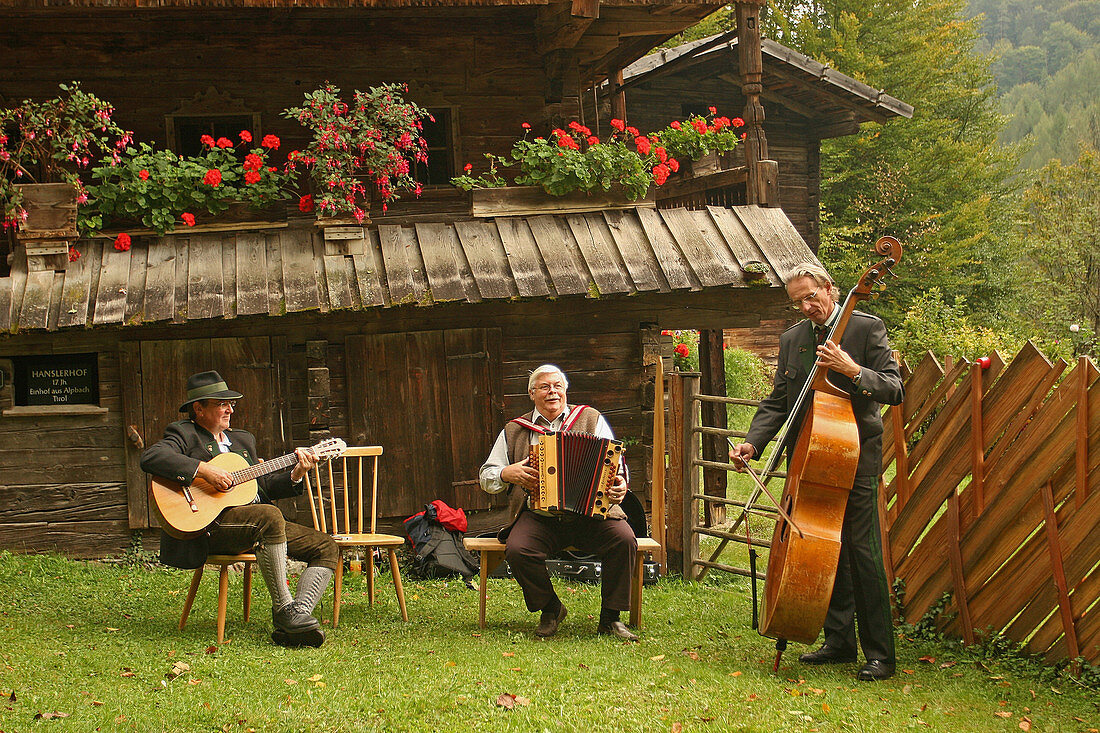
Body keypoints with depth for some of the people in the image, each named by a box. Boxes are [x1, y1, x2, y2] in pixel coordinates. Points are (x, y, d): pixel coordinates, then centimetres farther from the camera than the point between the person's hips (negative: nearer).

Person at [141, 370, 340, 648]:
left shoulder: (242, 439, 28)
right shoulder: (184, 434, 4)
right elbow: (150, 458, -16)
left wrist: (296, 474, 7)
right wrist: (203, 469, -22)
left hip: (257, 521, 8)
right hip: (210, 524, -8)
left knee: (326, 547, -4)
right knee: (270, 515, -37)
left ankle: (297, 616, -24)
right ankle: (283, 610, -30)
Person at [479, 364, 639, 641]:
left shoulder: (591, 420, 14)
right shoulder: (514, 431, 16)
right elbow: (487, 476, 17)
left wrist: (620, 485, -16)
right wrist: (508, 473, -5)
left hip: (589, 514, 0)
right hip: (539, 517, 1)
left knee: (623, 539, -28)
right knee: (517, 550, -29)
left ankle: (610, 618, -11)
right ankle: (550, 609, -2)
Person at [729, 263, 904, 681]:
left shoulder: (866, 328, -3)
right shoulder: (791, 340, 13)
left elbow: (894, 389, -9)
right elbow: (777, 403, 13)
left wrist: (852, 370, -24)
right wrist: (753, 443, -2)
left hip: (856, 459, -5)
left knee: (862, 551, -10)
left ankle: (880, 654, -6)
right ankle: (839, 642, 19)